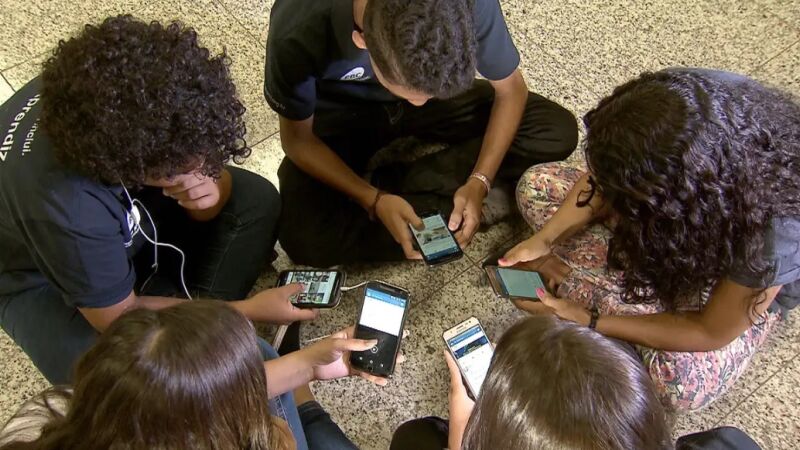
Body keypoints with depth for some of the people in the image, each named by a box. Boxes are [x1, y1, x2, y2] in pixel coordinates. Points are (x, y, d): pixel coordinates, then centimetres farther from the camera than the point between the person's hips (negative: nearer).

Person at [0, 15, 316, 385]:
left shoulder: (131, 100, -29)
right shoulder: (64, 204, -43)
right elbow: (121, 318, -27)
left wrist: (209, 191, -36)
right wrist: (248, 309, -23)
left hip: (129, 210, 6)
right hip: (42, 279, -5)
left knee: (256, 200, -12)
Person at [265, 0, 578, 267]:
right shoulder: (299, 28, -36)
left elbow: (510, 90, -13)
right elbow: (298, 138, -18)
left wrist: (479, 182, -25)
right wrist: (374, 201, -30)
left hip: (434, 94, 2)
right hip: (340, 116, -2)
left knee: (559, 132, -16)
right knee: (306, 241, -28)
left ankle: (395, 182, -10)